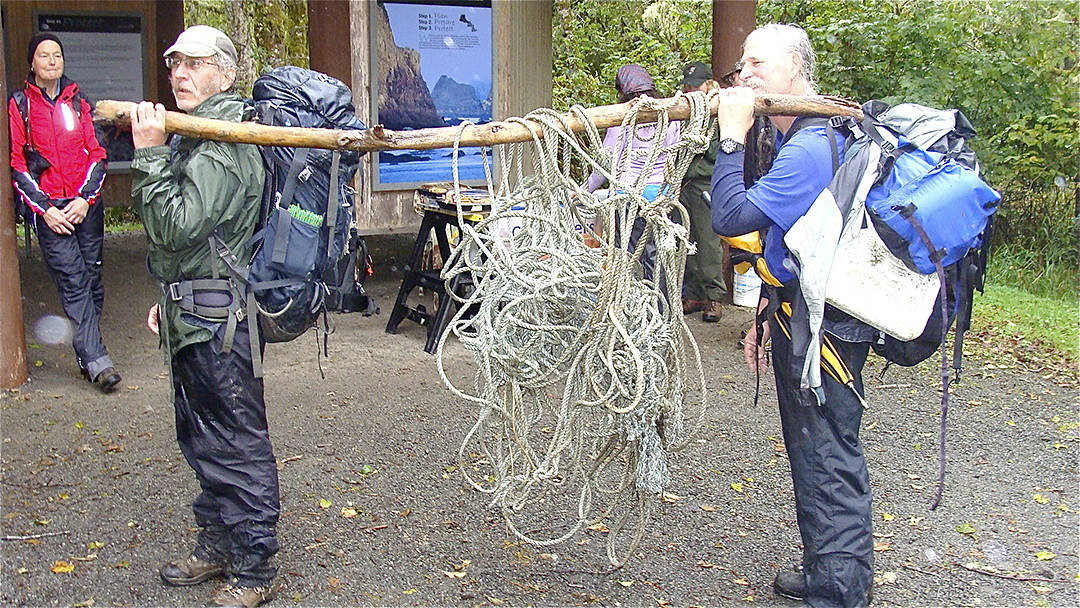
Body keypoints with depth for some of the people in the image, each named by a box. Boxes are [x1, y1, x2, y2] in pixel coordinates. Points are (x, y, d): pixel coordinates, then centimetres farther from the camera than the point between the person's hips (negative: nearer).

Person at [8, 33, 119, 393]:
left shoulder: (78, 102, 13)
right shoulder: (19, 105, 5)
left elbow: (97, 154, 10)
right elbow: (16, 164, 3)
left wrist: (85, 199, -4)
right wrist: (44, 209, -7)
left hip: (87, 205, 3)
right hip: (49, 207, -3)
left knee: (91, 277, 1)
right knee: (73, 279, -10)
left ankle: (86, 354, 11)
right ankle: (96, 361, -13)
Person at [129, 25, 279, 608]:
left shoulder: (224, 147, -18)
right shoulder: (193, 137, 17)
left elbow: (175, 227, -25)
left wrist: (150, 154, -23)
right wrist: (169, 298, 24)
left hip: (218, 319, -11)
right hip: (192, 318, 11)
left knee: (236, 444, -2)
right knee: (201, 437, 20)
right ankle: (218, 545, 35)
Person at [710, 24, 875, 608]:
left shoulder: (810, 148, -19)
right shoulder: (808, 138, 16)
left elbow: (731, 216, -25)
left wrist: (732, 135, -18)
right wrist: (768, 315, 21)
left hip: (822, 328, -11)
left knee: (827, 462, -3)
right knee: (818, 455, 19)